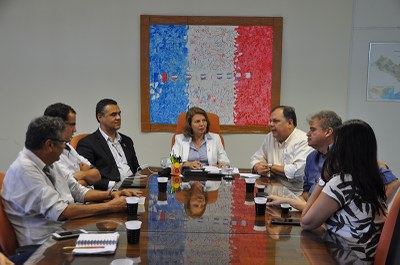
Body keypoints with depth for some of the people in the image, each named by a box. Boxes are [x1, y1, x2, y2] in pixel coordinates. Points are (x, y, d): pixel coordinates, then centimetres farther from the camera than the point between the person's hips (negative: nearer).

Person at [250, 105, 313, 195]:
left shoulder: (303, 141, -11)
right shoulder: (269, 137, 12)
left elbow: (298, 171, -22)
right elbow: (255, 159, 20)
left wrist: (270, 167, -9)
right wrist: (258, 167, -6)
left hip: (296, 194, -7)